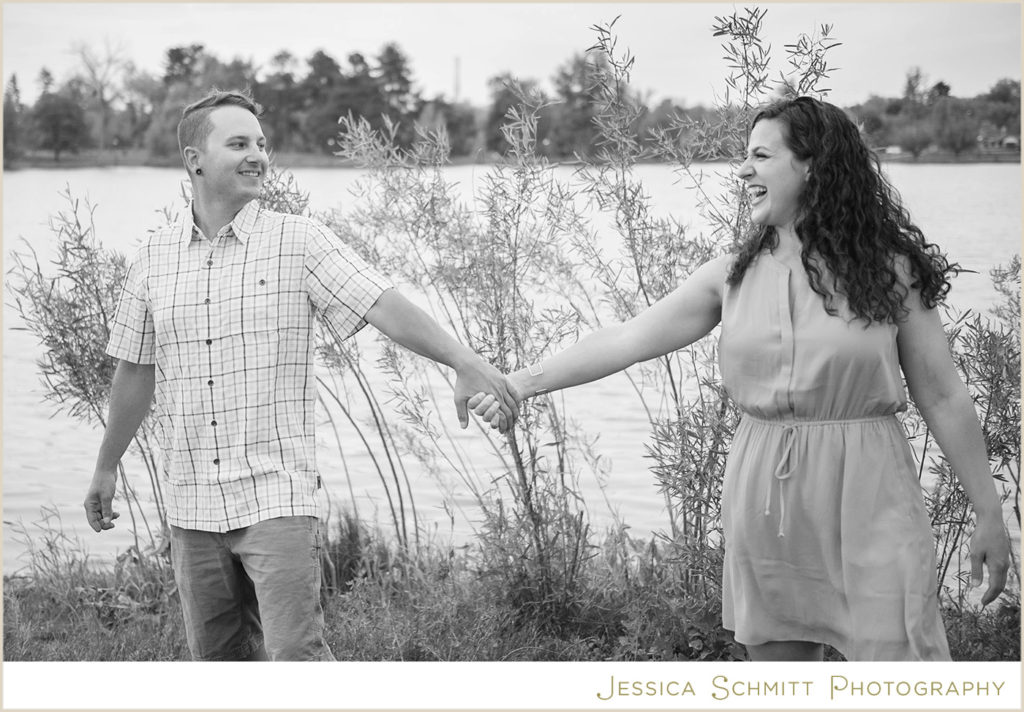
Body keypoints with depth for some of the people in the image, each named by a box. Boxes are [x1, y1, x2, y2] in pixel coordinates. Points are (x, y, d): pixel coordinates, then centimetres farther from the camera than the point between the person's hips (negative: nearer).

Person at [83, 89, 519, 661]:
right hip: (192, 505, 4)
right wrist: (107, 467, 25)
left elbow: (384, 306, -14)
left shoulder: (299, 242, -4)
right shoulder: (153, 259, 7)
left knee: (297, 655, -12)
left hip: (277, 498, -4)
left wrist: (465, 362, -29)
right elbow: (136, 372, 18)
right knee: (218, 657, 12)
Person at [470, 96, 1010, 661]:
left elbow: (944, 398, 1)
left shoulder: (890, 272, -2)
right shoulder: (732, 278, 5)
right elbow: (626, 340, 2)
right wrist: (522, 382, -5)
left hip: (867, 507, -3)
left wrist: (989, 515, 2)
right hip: (763, 503, 3)